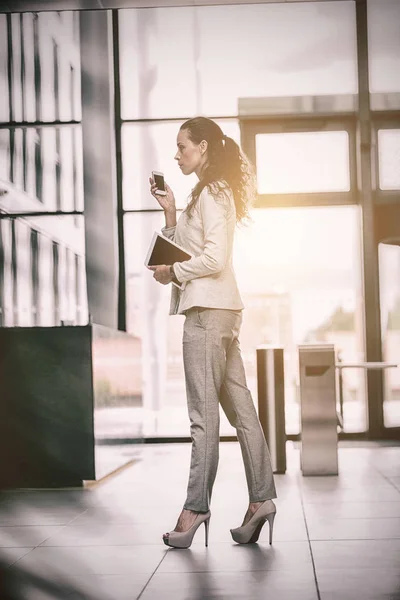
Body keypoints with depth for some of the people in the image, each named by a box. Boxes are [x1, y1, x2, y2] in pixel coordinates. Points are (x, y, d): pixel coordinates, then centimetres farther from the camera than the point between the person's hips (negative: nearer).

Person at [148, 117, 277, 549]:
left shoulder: (212, 192, -8)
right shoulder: (208, 194, 21)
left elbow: (214, 258, -18)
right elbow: (186, 251, 21)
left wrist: (173, 272, -7)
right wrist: (170, 211, 12)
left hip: (208, 309, -10)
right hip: (221, 310, 10)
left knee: (204, 413, -8)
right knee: (240, 407, 7)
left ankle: (196, 506, -4)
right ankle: (260, 499, 8)